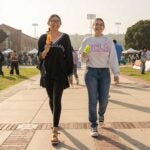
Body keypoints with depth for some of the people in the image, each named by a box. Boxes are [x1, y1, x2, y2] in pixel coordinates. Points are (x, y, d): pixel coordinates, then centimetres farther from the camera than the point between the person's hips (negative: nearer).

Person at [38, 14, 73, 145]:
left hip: (60, 73, -3)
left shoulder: (65, 38, 0)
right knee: (51, 99, 15)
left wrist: (70, 73, -1)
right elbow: (40, 57, 5)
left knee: (57, 100, -10)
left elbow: (69, 56, 1)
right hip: (47, 73, 3)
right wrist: (45, 51, -18)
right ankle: (56, 122, 38)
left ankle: (55, 132, -11)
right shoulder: (43, 38, 5)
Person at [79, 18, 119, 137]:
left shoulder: (108, 41, 3)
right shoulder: (87, 40, 2)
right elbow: (84, 58, 5)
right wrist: (84, 55, -19)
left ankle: (101, 113, 40)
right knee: (93, 100, -3)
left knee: (103, 99, 4)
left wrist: (116, 72, -9)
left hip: (104, 72, 1)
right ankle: (94, 126, 5)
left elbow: (113, 58, -1)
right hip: (91, 72, -1)